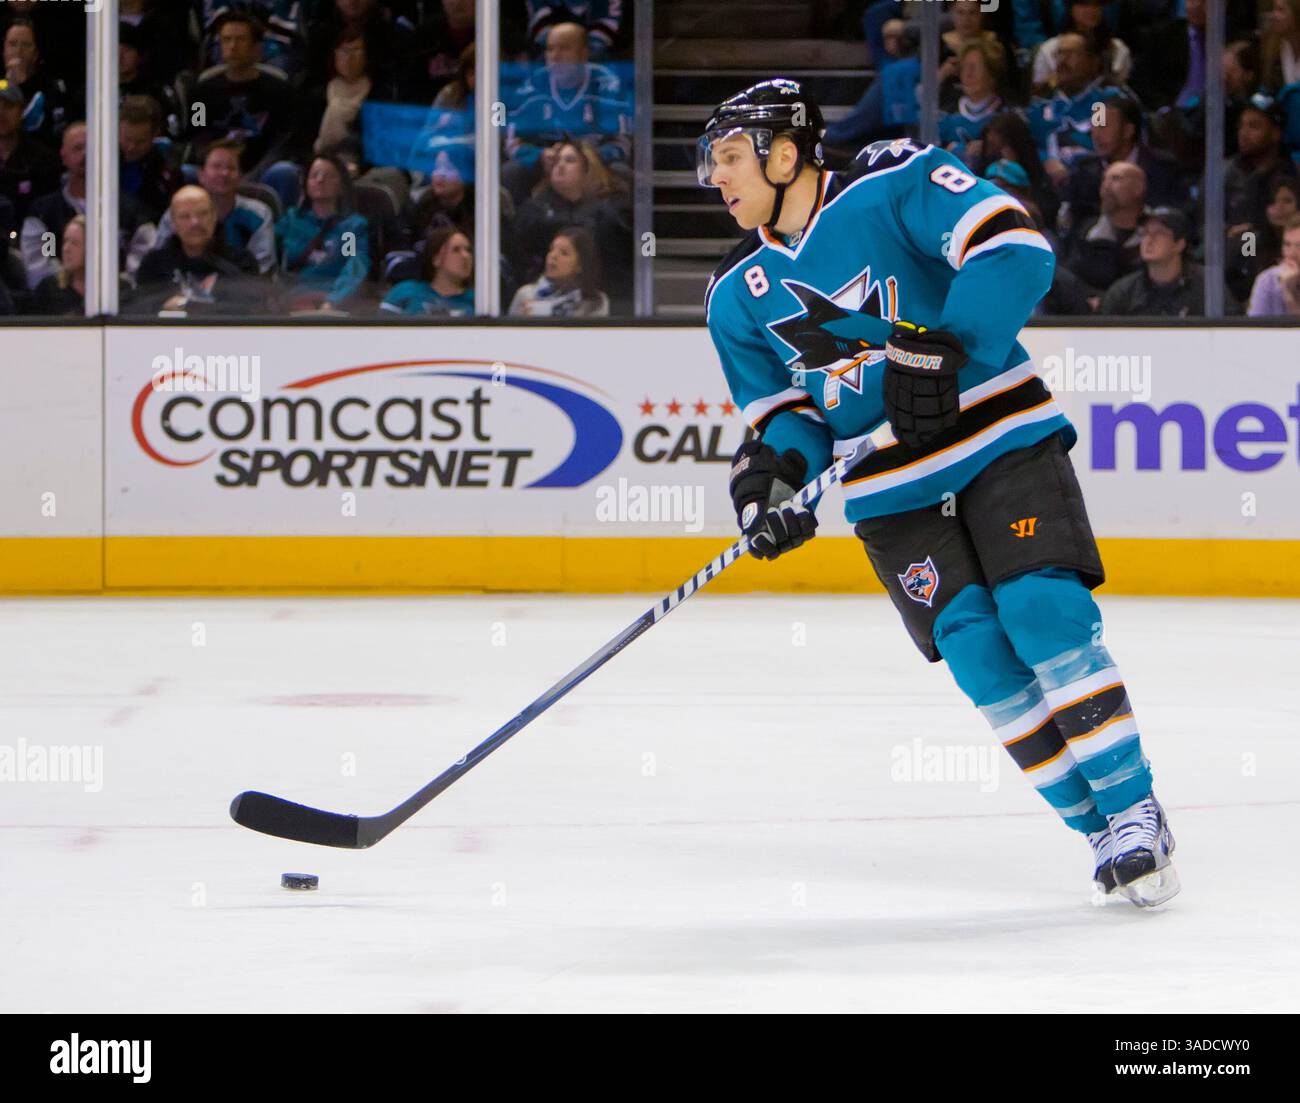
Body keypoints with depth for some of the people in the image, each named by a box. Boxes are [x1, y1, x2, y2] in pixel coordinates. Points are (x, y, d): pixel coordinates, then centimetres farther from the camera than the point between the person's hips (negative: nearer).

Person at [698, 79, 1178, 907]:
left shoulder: (894, 184, -11)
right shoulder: (739, 296, 7)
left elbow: (1015, 249, -21)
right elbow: (787, 409, 11)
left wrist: (937, 349, -31)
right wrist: (772, 467, -11)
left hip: (999, 438, -4)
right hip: (889, 487, 4)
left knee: (1045, 613, -18)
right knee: (974, 647, -10)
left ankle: (1134, 811, -7)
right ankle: (1103, 830, 0)